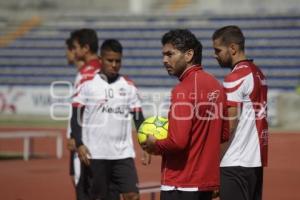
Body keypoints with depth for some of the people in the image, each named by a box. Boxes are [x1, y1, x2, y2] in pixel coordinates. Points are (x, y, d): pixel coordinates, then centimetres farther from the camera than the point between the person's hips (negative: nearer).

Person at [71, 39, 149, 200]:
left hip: (123, 154, 2)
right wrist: (79, 144, -14)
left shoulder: (129, 87, 8)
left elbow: (138, 118, 10)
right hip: (95, 154, -2)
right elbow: (76, 117, -1)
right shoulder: (88, 84, -1)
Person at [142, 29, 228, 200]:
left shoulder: (183, 90, -16)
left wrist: (154, 145, -3)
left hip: (180, 185, -9)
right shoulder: (215, 85, 10)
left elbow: (178, 141, -21)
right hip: (208, 180, 9)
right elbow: (224, 134, 16)